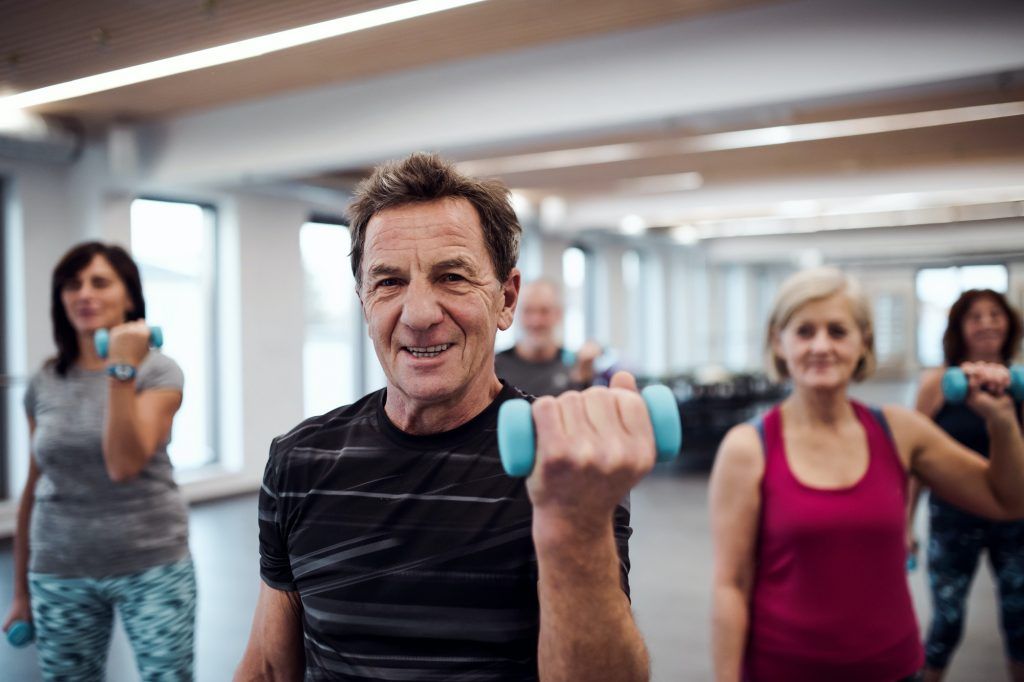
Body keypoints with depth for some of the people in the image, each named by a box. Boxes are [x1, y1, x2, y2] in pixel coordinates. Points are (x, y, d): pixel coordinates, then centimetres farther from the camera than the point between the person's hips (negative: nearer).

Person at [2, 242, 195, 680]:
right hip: (58, 575, 3)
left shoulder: (158, 372, -6)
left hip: (151, 567, -3)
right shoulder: (44, 384, 4)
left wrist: (122, 369, -21)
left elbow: (124, 465, -19)